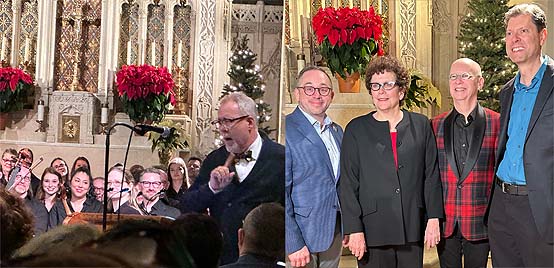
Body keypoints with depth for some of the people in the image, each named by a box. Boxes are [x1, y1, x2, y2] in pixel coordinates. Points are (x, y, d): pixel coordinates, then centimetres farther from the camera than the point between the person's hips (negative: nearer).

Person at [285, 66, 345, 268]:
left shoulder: (337, 131, 11)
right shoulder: (287, 130, -13)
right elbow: (281, 191, -16)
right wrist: (294, 244, -19)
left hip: (335, 233, 7)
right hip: (302, 236, -7)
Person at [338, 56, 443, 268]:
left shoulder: (421, 125, 7)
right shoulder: (356, 130, 3)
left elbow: (431, 175, 8)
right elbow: (347, 184, 0)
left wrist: (433, 218, 3)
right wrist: (354, 230, -6)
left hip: (413, 229, 2)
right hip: (373, 232, -1)